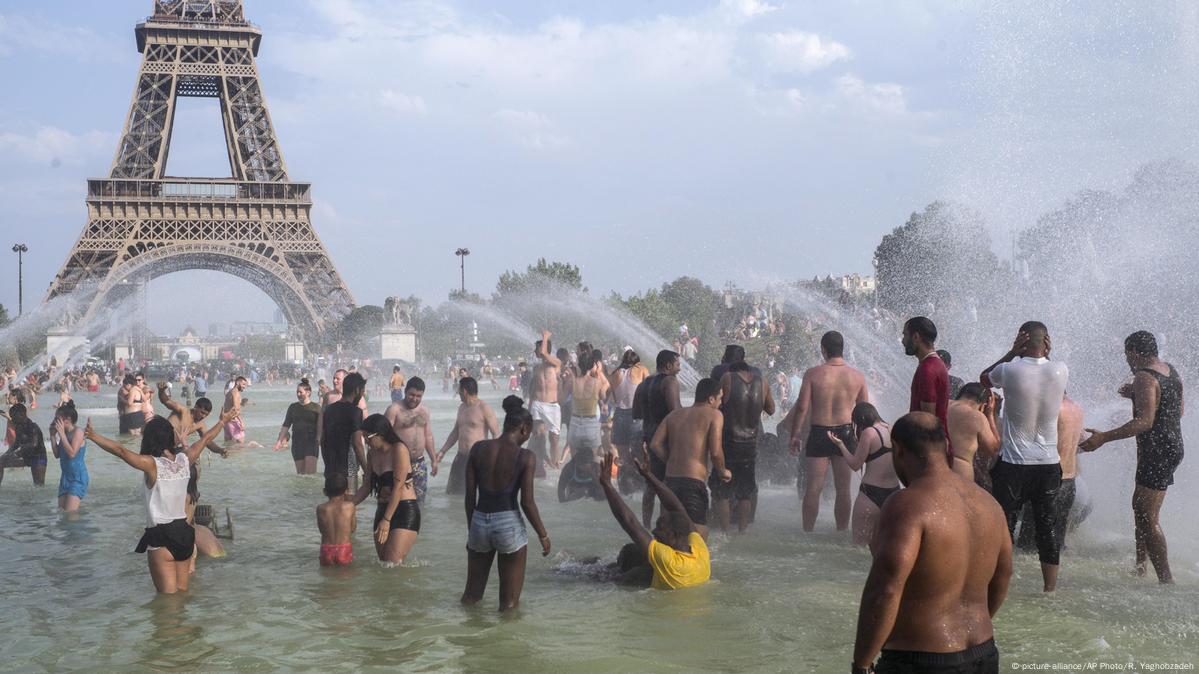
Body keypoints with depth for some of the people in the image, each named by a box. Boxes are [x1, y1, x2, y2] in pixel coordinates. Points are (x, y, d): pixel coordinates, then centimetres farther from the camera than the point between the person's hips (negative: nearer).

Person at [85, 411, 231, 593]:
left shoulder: (152, 464, -14)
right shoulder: (184, 460, 2)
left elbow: (121, 451, -27)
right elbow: (205, 439, 18)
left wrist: (93, 436, -30)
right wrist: (223, 421, 33)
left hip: (161, 538, -6)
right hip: (184, 533, 6)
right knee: (182, 592, 17)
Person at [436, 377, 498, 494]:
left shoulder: (484, 408, -10)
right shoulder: (462, 408, 13)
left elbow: (496, 434, -12)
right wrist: (442, 451, 21)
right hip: (461, 457, 8)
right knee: (453, 492, 8)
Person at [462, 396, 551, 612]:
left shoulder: (478, 449, 1)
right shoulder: (526, 457, -9)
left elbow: (470, 495, 4)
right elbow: (527, 502, -10)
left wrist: (471, 529, 15)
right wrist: (543, 535, 3)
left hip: (479, 522, 4)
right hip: (509, 523, -4)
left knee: (471, 594, 19)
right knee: (509, 602, 10)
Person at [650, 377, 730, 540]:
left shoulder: (675, 415, 18)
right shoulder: (714, 415, 1)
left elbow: (655, 444, 6)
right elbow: (715, 452, -10)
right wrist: (722, 472, 8)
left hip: (671, 480, 7)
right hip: (694, 482, -6)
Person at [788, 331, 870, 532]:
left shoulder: (813, 374, -8)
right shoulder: (858, 377, -1)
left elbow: (802, 407, -8)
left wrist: (795, 435, 1)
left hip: (818, 434, -1)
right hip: (845, 434, 1)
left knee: (813, 488, 5)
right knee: (843, 488, 10)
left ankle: (807, 533, 9)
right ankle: (841, 532, 15)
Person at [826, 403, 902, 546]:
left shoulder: (869, 432, -10)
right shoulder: (891, 430, 7)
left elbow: (855, 464, -6)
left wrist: (840, 444, 4)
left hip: (871, 494, -7)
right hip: (894, 492, 7)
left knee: (859, 544, 0)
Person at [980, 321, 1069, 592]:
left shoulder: (1010, 371, -13)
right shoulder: (1061, 371, -5)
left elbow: (983, 377, 10)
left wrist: (1012, 353, 1)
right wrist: (1046, 355, 6)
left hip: (1013, 464, -3)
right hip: (1049, 464, 3)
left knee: (1004, 527, 4)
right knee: (1046, 527, 12)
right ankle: (1050, 588, 17)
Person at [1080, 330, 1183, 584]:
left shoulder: (1144, 378, -18)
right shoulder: (1172, 371, 12)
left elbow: (1145, 421, -28)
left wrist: (1104, 438, -32)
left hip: (1156, 453, -10)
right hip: (1173, 447, 10)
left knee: (1147, 518, -7)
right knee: (1141, 509, 19)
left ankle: (1166, 579, -9)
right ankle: (1140, 568, 25)